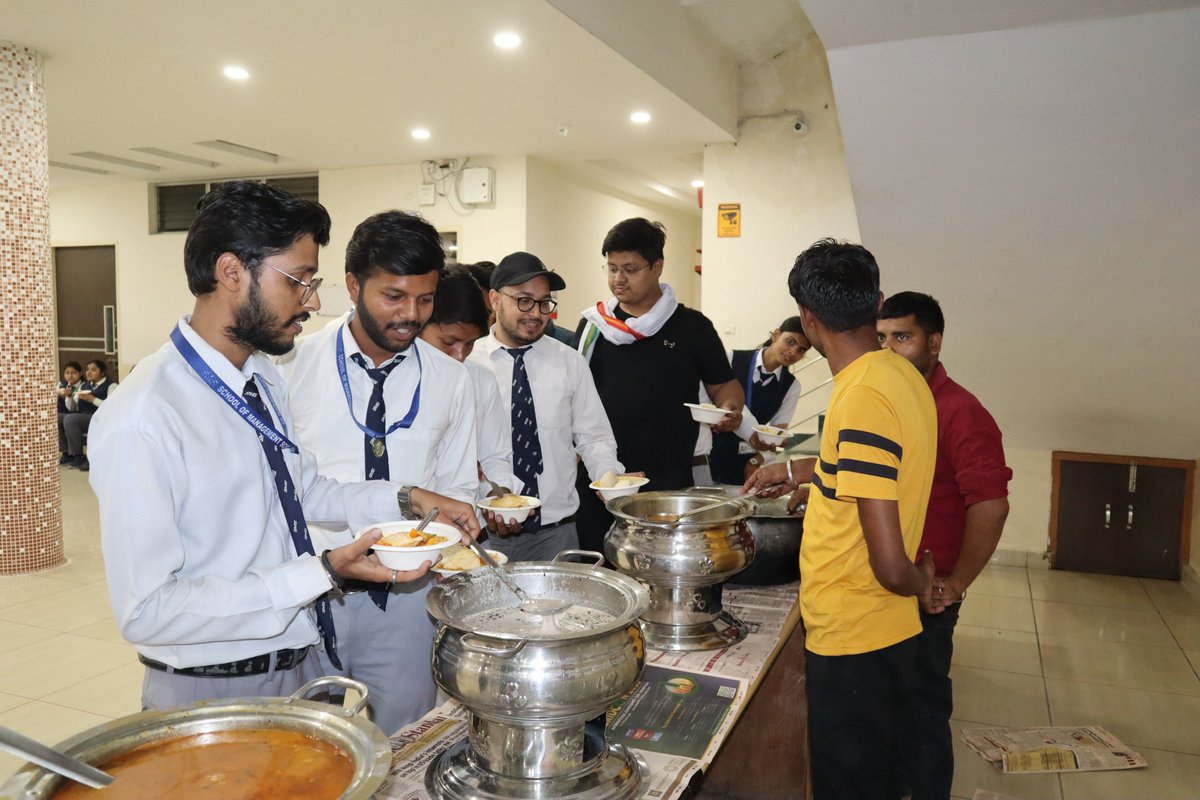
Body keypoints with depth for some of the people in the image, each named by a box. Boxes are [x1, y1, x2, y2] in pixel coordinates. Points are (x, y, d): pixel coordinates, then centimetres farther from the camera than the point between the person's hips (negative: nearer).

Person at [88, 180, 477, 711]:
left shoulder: (267, 381, 1)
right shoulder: (142, 422, -25)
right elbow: (146, 612, -25)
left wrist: (405, 500, -2)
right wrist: (324, 573, -28)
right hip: (213, 691, -8)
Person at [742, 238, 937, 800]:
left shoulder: (863, 397, -27)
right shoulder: (901, 374, 1)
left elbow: (890, 566, -27)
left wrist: (917, 582, -6)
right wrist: (797, 471, 30)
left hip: (852, 639, -9)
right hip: (887, 629, 9)